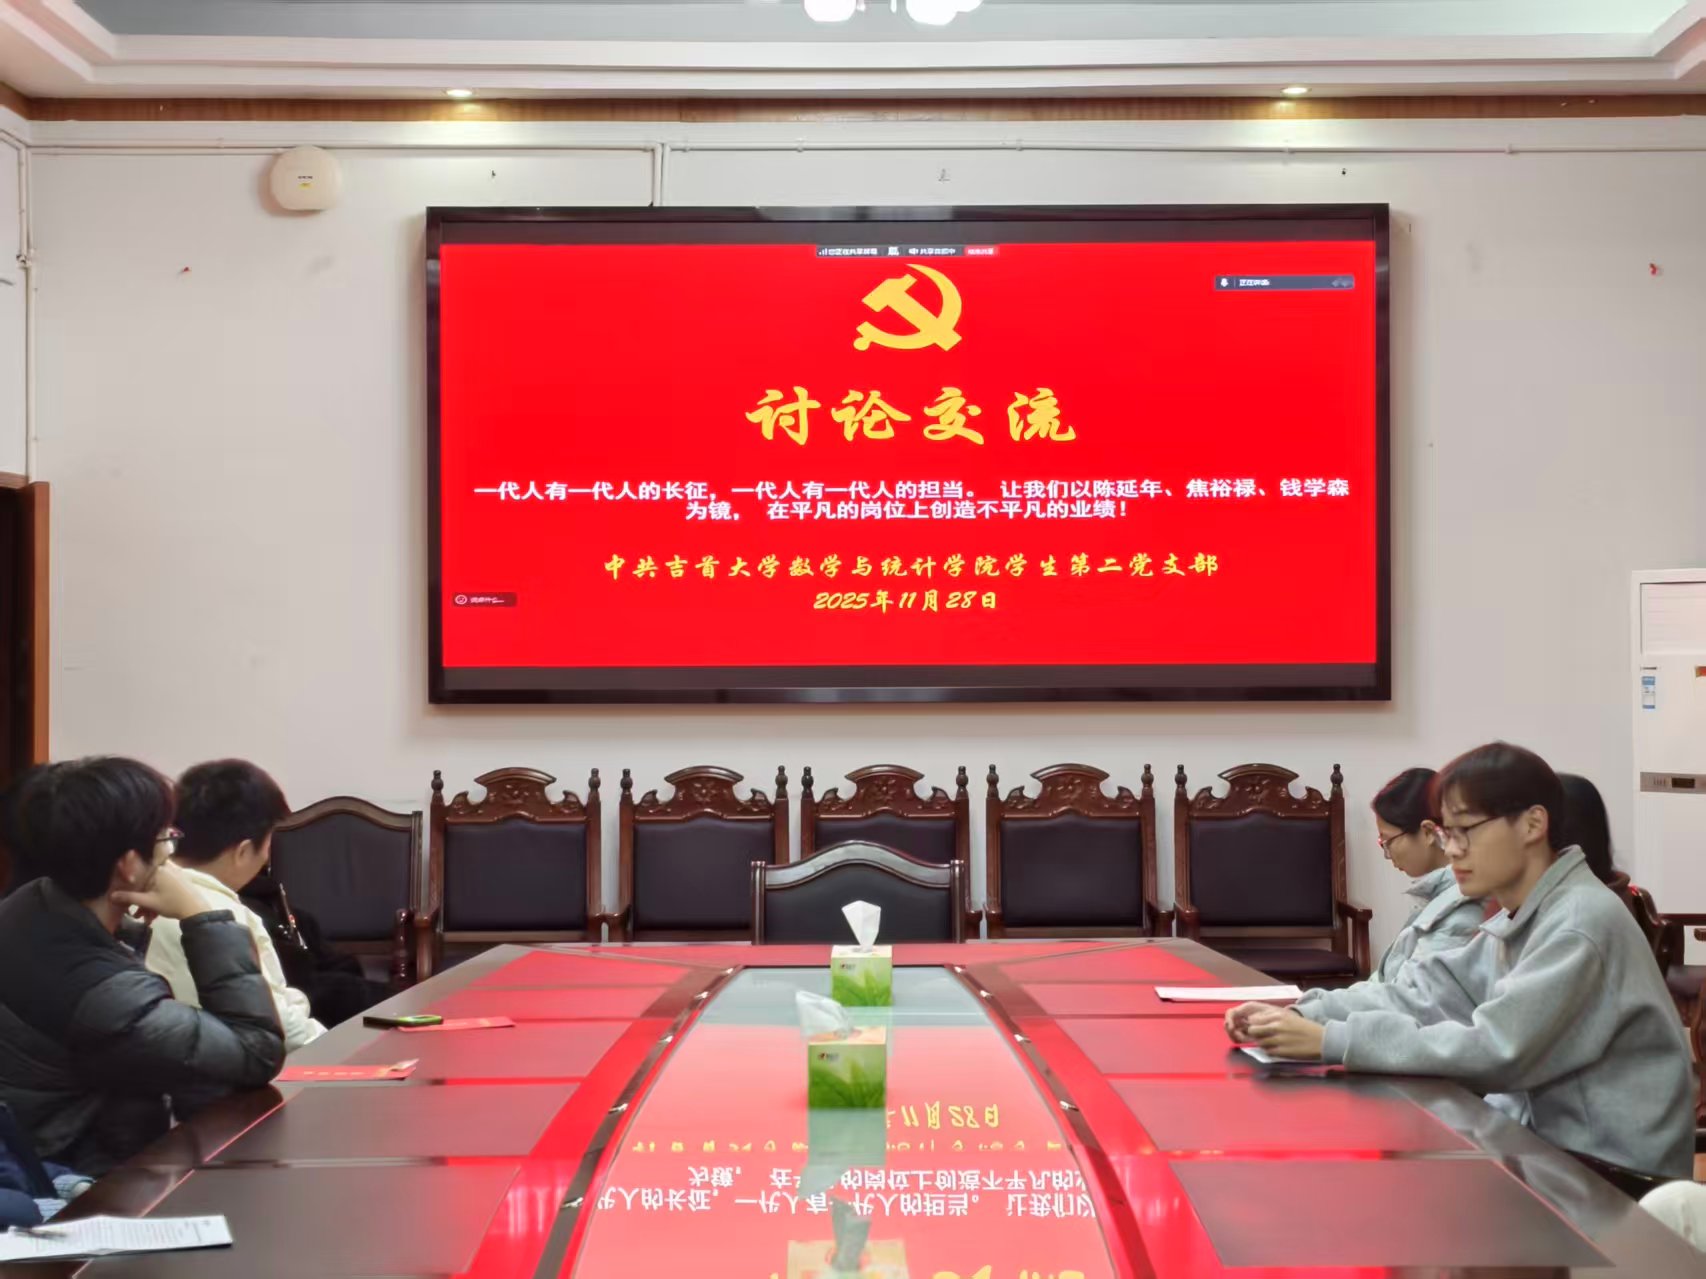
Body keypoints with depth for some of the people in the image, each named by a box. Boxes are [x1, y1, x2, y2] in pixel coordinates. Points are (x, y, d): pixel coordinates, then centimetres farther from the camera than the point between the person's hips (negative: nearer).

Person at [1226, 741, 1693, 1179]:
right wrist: (1299, 1017, -12)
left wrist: (1330, 1041, -28)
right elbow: (1426, 991, 2)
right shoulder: (1521, 919, 8)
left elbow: (1494, 1050, -28)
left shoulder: (1581, 924, -22)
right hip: (1562, 1147, 8)